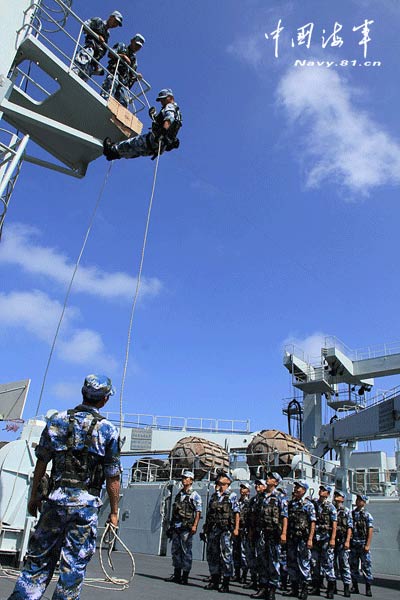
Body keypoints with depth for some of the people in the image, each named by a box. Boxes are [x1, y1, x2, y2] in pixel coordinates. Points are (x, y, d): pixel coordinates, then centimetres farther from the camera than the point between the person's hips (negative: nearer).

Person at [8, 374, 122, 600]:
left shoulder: (57, 420, 4)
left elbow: (41, 461, 9)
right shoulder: (108, 430, -4)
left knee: (39, 559, 14)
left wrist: (34, 495, 19)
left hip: (55, 499, 3)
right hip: (86, 504, -3)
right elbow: (113, 477, -3)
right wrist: (114, 512, 6)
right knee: (74, 565, 7)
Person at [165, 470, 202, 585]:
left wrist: (195, 525, -18)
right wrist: (171, 525, 18)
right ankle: (177, 575, 19)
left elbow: (198, 512, -8)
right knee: (175, 550, 9)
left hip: (186, 527, -7)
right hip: (176, 526, 7)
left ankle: (185, 576, 4)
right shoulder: (178, 494, 16)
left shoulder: (195, 495, -3)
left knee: (186, 551, -3)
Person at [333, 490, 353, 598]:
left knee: (344, 564, -5)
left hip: (342, 541, -4)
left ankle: (347, 587, -1)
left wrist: (347, 541, -12)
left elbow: (349, 527, -3)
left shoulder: (346, 511, 3)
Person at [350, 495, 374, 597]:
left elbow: (370, 531, -6)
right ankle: (355, 587, 17)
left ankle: (368, 588, 6)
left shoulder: (367, 515, -2)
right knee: (353, 566, 8)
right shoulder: (351, 513, 10)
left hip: (363, 544, -4)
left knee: (366, 566, -3)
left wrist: (367, 545, -13)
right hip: (353, 544, 4)